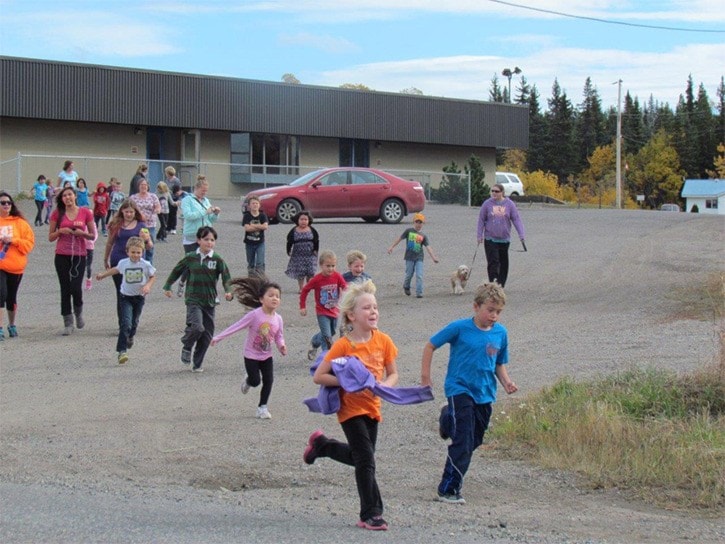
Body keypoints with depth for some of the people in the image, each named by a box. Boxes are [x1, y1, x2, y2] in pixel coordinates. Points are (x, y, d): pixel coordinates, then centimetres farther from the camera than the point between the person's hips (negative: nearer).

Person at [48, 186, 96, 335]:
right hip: (62, 256, 1)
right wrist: (61, 231, -12)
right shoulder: (57, 214, 3)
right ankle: (68, 323, 9)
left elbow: (93, 235, 7)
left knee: (76, 288, -10)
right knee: (65, 289, 2)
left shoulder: (85, 212, 1)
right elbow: (50, 237, 6)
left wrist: (82, 233, -13)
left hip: (79, 255, -1)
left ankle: (79, 313, 21)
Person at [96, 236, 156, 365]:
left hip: (139, 297, 1)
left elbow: (153, 276, 4)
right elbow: (116, 269, 16)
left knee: (134, 323, 15)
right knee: (125, 323, -16)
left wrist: (148, 286, -14)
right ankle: (122, 351, -21)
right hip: (126, 297, -1)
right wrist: (103, 274, 26)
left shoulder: (146, 265, -10)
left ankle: (130, 338, 50)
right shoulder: (123, 263, -6)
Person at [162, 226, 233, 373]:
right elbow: (177, 271, 15)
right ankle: (186, 347, 6)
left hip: (209, 301, 2)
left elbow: (226, 277, -6)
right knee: (197, 327, -23)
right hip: (193, 300, -2)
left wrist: (228, 291, -24)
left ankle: (197, 364, 18)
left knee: (207, 335, 4)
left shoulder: (217, 260, 0)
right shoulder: (190, 258, 0)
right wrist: (167, 287, 21)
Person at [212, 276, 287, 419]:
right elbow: (236, 326, -18)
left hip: (266, 356, 4)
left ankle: (262, 407, 11)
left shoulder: (277, 319, -7)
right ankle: (248, 380, 35)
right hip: (251, 355, -4)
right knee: (255, 381, -3)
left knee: (268, 381, -4)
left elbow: (279, 336, 6)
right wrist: (218, 337, -19)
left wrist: (281, 346, -17)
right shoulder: (255, 315, -21)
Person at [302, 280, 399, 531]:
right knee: (366, 461, -9)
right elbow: (318, 376, -15)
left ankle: (321, 444, 40)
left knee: (360, 458, 17)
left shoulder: (383, 341, -3)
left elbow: (393, 374, 6)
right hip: (351, 409, -6)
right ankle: (371, 515, -1)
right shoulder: (343, 345, -16)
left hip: (372, 407, 6)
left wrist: (385, 385, -16)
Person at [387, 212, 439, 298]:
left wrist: (433, 257, -14)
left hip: (419, 258, 1)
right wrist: (392, 247, 6)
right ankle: (406, 287, 37)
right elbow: (400, 239, 7)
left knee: (419, 276, -8)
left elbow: (427, 247, -3)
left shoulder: (423, 236, 4)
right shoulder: (409, 231, 1)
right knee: (409, 274, 8)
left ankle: (419, 293, -6)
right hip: (410, 257, -1)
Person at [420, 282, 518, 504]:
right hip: (460, 389, -5)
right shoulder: (460, 328, -11)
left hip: (484, 394, 6)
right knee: (463, 441, -13)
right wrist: (425, 376, -5)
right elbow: (430, 346, -3)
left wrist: (506, 381, -4)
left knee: (475, 440, 14)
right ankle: (448, 490, -7)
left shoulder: (501, 333, 3)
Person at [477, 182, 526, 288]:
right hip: (490, 239, -2)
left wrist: (521, 235, -10)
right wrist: (480, 235, 0)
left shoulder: (509, 204, 1)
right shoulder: (487, 204, 0)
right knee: (493, 261, -12)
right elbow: (481, 220, 5)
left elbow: (516, 219, -1)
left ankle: (501, 285, 19)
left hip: (504, 239, 2)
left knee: (503, 263, 9)